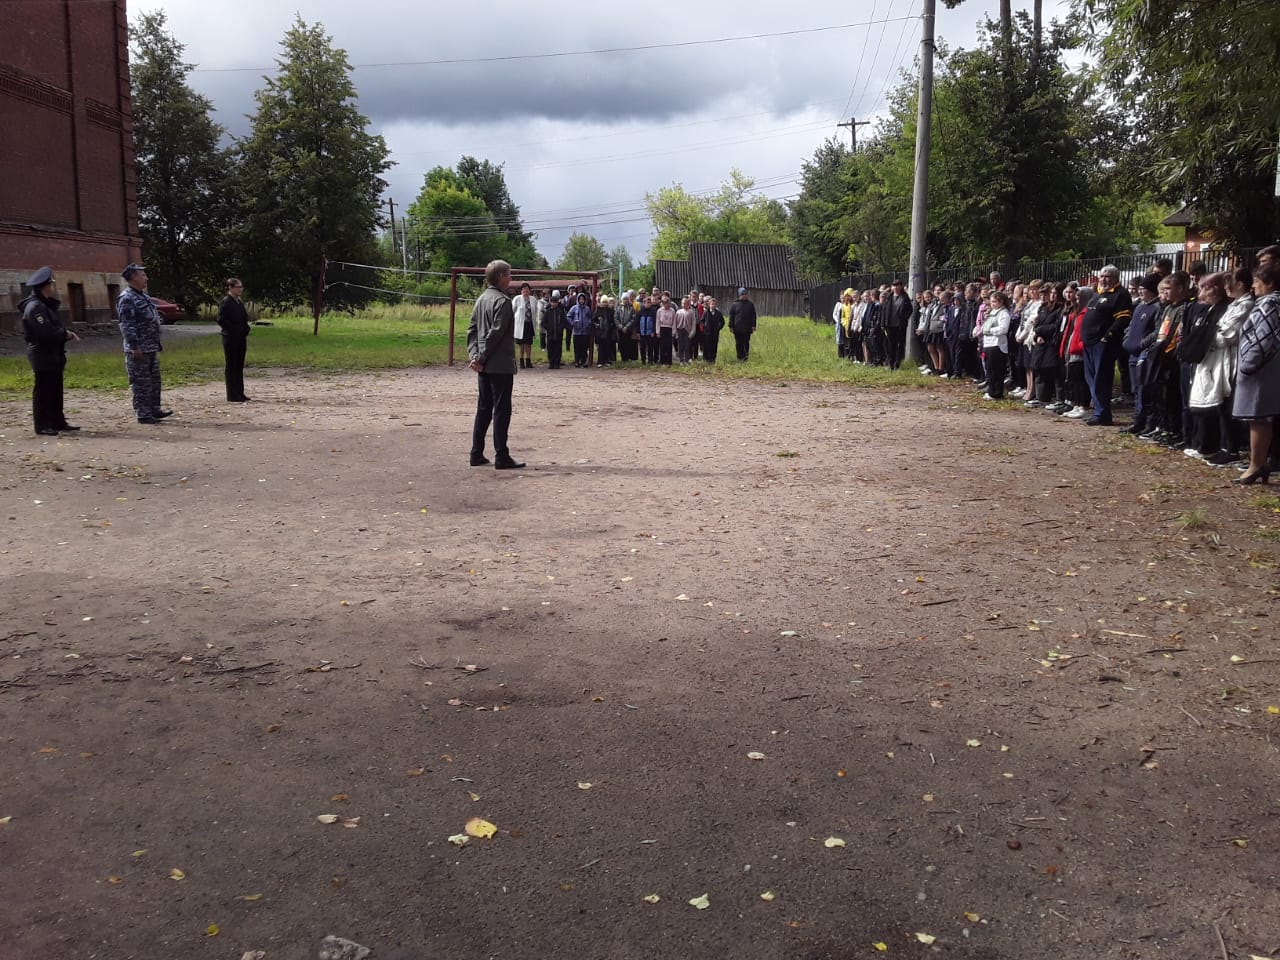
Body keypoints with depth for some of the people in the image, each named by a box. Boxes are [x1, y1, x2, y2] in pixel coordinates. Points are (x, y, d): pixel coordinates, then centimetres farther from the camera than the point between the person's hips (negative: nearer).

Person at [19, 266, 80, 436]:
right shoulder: (34, 307, -15)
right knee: (43, 391, -6)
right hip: (43, 356, -10)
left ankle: (58, 422, 21)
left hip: (53, 355, 10)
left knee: (55, 390, 14)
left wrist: (68, 332, -3)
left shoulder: (46, 305, 17)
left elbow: (57, 325, 16)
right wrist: (66, 334, -11)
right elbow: (46, 331, -24)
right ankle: (42, 426, -3)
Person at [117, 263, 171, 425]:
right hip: (139, 349, -10)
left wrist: (156, 344, 21)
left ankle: (154, 409, 26)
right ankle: (142, 413, 1)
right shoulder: (126, 299, -13)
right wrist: (135, 346, -22)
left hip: (151, 348, 10)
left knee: (154, 380, 16)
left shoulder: (143, 296, 17)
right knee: (141, 382, -4)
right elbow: (127, 325, -19)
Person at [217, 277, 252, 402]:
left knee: (239, 366, 11)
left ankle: (239, 393, 17)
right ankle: (232, 396, 1)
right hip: (230, 338, -8)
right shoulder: (225, 302, -10)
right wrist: (233, 330, -15)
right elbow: (221, 320, -17)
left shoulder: (240, 302, 13)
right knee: (231, 366, -3)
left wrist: (245, 333, 8)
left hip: (241, 338, 8)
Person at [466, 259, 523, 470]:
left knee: (484, 409, 13)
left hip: (484, 366, 8)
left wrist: (474, 354, 1)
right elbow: (496, 333, -18)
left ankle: (477, 454, 15)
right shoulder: (503, 301, -13)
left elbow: (472, 329, 10)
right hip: (501, 365, -8)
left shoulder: (481, 299, 13)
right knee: (502, 410, -3)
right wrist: (481, 358, -13)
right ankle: (501, 457, -1)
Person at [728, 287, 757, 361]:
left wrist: (753, 326, 2)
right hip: (737, 329, 0)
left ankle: (745, 358, 6)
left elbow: (753, 316, 10)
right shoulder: (735, 305, 6)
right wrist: (731, 326, 0)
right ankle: (740, 357, 9)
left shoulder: (750, 305, 9)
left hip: (747, 329, 0)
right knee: (739, 344, 3)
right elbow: (731, 316, 7)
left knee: (746, 343, 1)